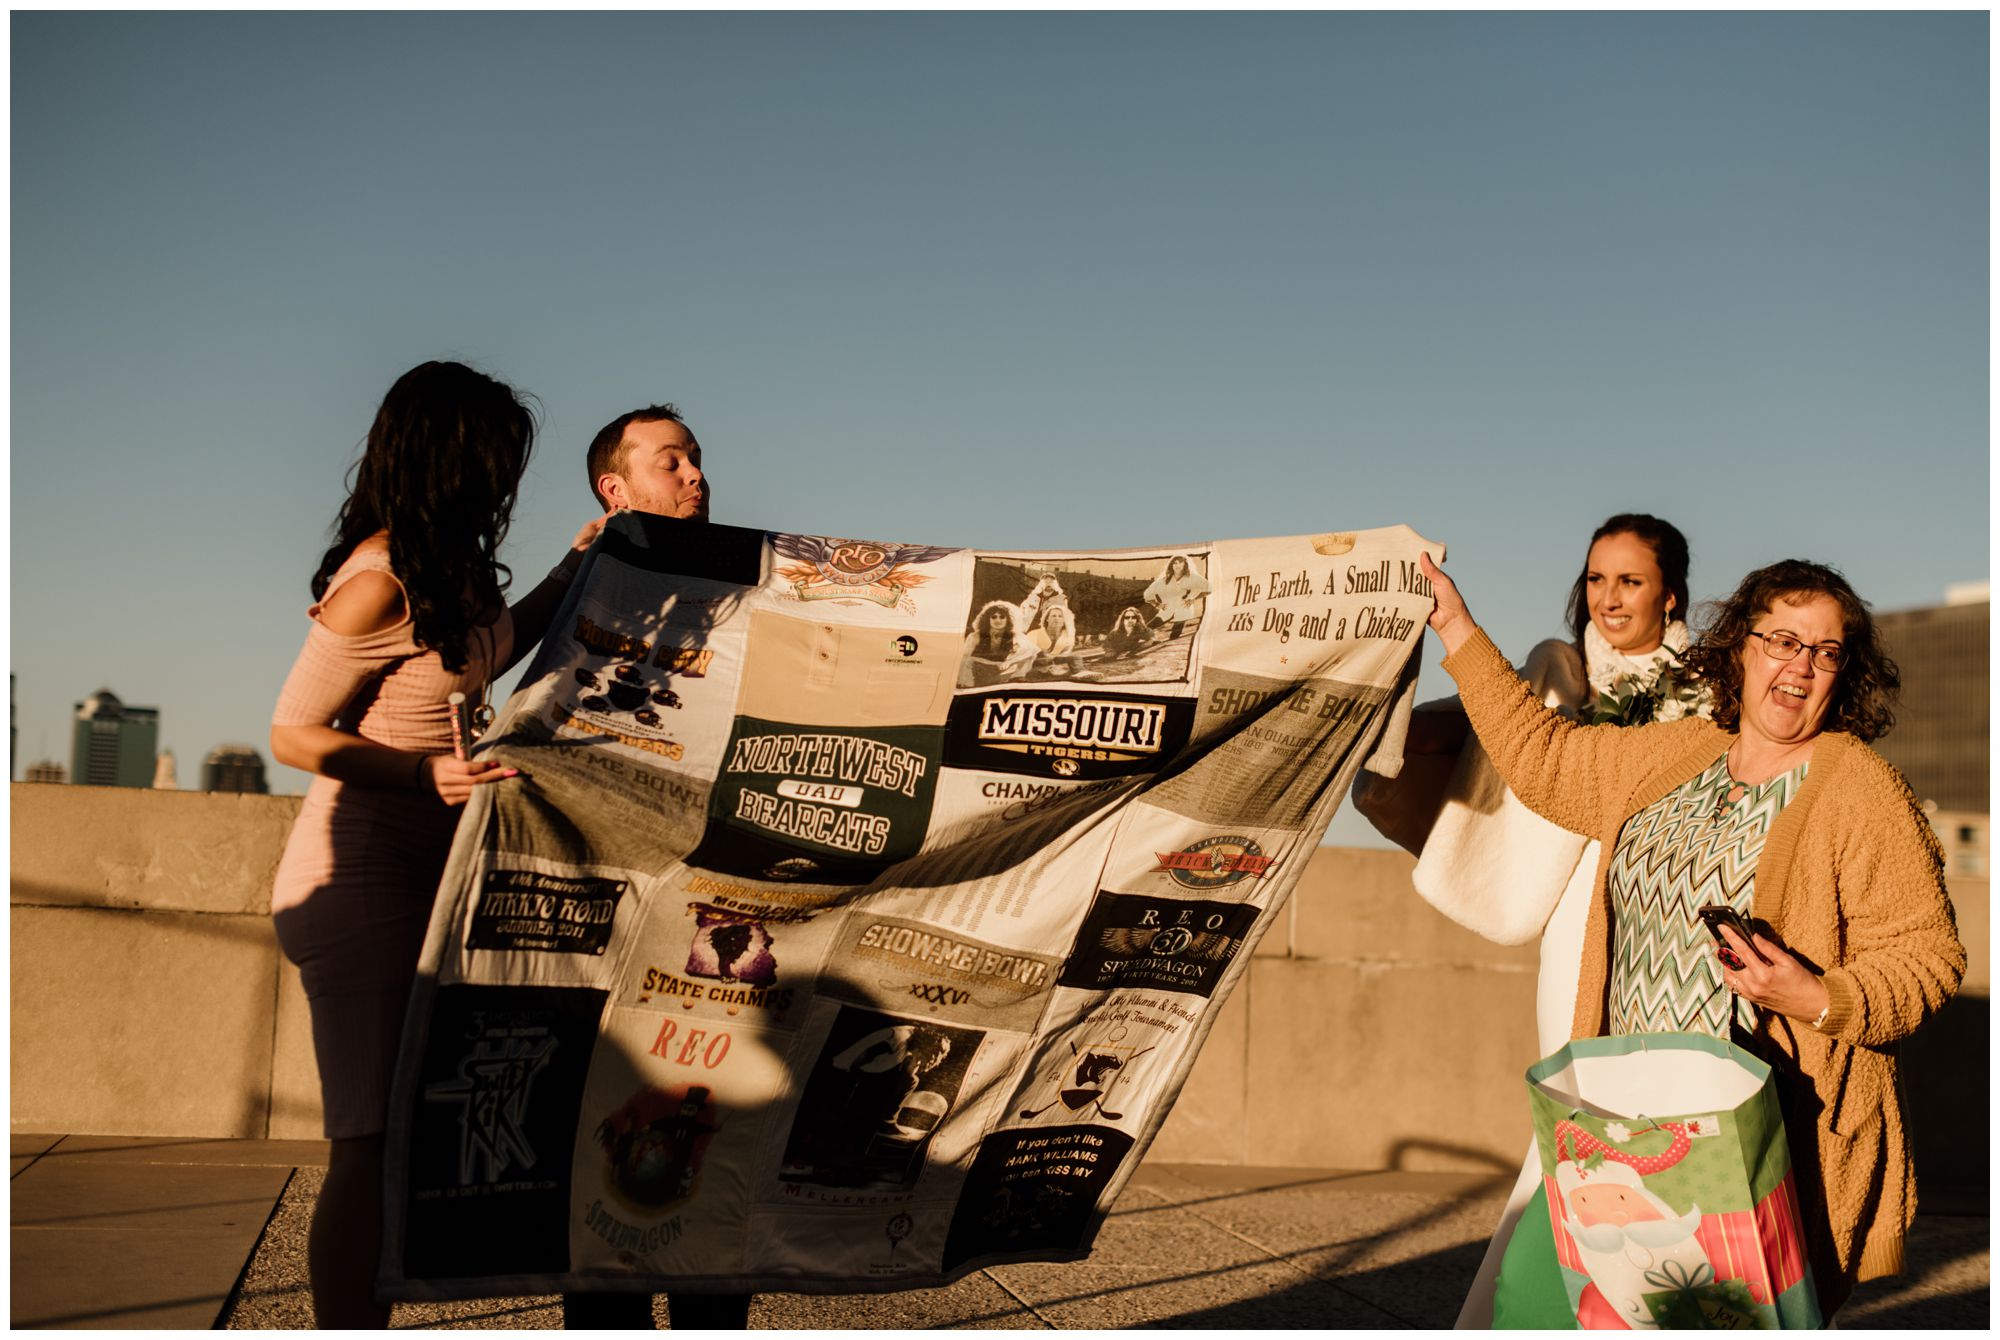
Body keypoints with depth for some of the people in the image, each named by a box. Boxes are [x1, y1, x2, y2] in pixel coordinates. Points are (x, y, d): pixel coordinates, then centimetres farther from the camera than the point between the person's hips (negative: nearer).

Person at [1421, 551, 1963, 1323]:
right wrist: (1456, 629, 20)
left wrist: (1820, 1000, -24)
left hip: (1779, 1136, -5)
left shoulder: (1860, 790, -7)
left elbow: (1927, 954, -7)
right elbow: (1544, 759, 19)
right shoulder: (1675, 755, 11)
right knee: (1537, 1280, 3)